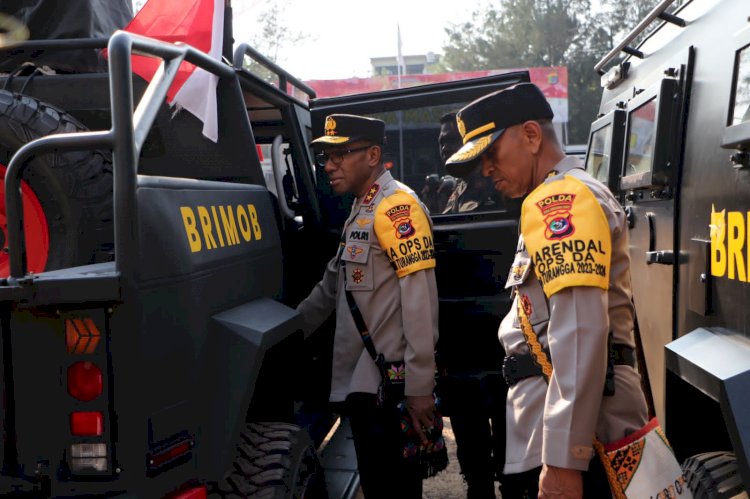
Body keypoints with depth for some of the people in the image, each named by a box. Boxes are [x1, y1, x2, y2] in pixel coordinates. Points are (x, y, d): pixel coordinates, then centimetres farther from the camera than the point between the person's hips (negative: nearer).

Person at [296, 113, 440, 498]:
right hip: (359, 383, 9)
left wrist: (419, 386, -22)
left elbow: (420, 298, -20)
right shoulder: (359, 211, 17)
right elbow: (332, 286, 25)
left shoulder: (397, 205, -13)